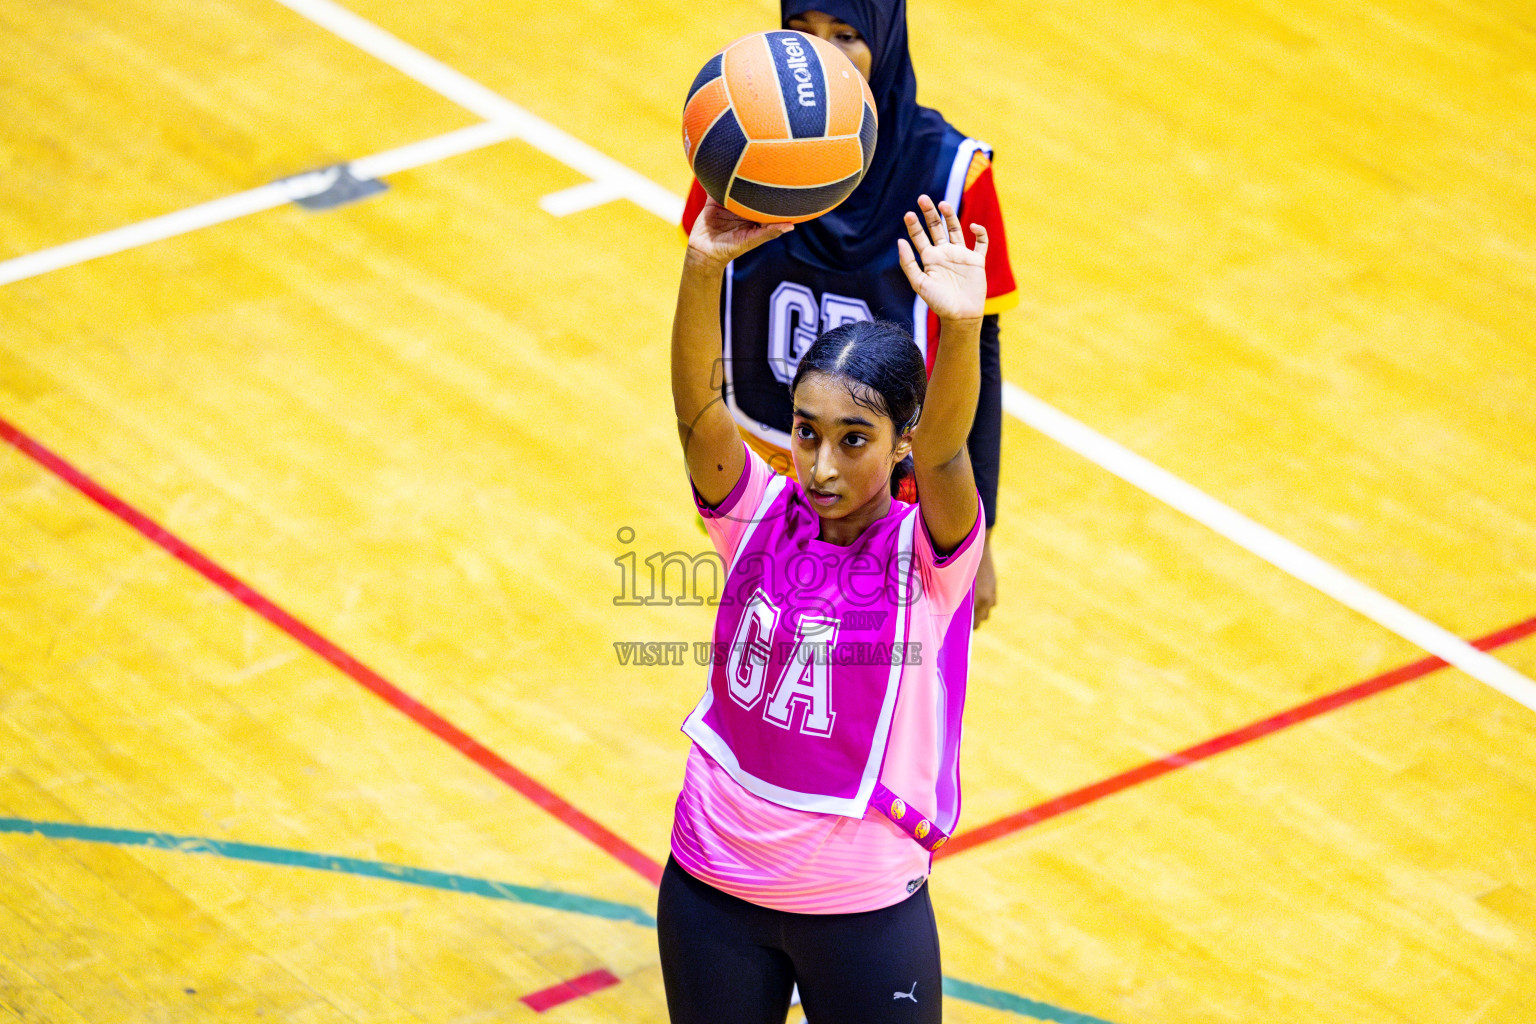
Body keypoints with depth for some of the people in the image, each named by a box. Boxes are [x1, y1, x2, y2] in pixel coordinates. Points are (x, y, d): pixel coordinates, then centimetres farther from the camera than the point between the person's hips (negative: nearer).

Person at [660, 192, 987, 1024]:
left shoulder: (926, 551, -15)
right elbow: (698, 410, -25)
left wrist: (961, 328, -55)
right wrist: (704, 267, -44)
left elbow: (944, 452, -35)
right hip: (711, 889, 3)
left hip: (865, 912, -3)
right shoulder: (759, 513, -9)